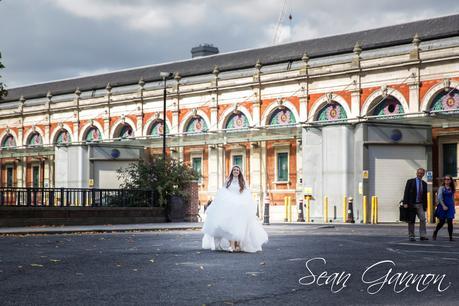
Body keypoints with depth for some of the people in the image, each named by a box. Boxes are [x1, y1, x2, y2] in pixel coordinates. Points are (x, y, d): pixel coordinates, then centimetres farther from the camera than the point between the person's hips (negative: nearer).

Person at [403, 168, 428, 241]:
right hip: (411, 204, -3)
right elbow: (406, 193, -5)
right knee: (411, 221, 2)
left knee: (423, 219, -11)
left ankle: (423, 235, -9)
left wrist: (425, 206, 9)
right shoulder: (410, 181, 0)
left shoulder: (424, 184, 11)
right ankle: (411, 236, 10)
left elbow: (425, 195, 14)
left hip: (420, 205, 3)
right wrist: (405, 203, -13)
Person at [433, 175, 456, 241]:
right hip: (443, 206, -3)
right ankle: (435, 233, 25)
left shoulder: (452, 189, 10)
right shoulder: (442, 188, -3)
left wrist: (453, 207, 16)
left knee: (450, 221, -7)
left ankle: (451, 237, -5)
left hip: (450, 206, 3)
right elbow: (439, 197, -11)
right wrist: (443, 205, -18)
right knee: (442, 222, 2)